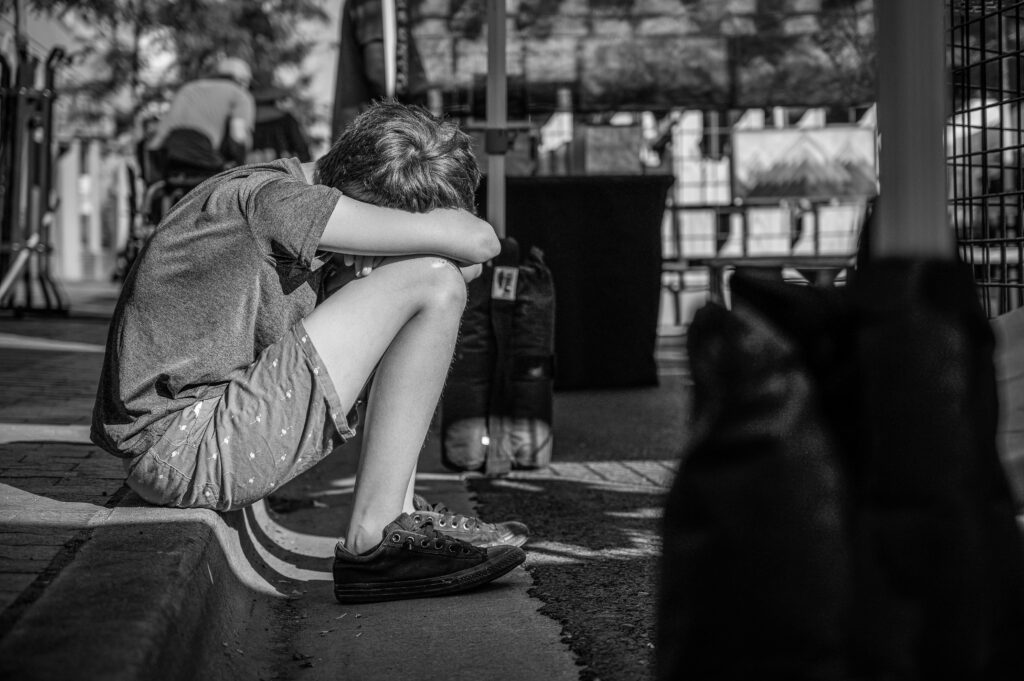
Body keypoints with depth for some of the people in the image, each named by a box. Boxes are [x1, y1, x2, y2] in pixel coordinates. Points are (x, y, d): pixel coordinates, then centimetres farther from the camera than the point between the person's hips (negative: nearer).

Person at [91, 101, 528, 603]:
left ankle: (399, 515, 6)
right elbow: (477, 241, -20)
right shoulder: (272, 196, -16)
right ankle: (373, 537, -10)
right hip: (182, 446, -10)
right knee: (432, 283, -11)